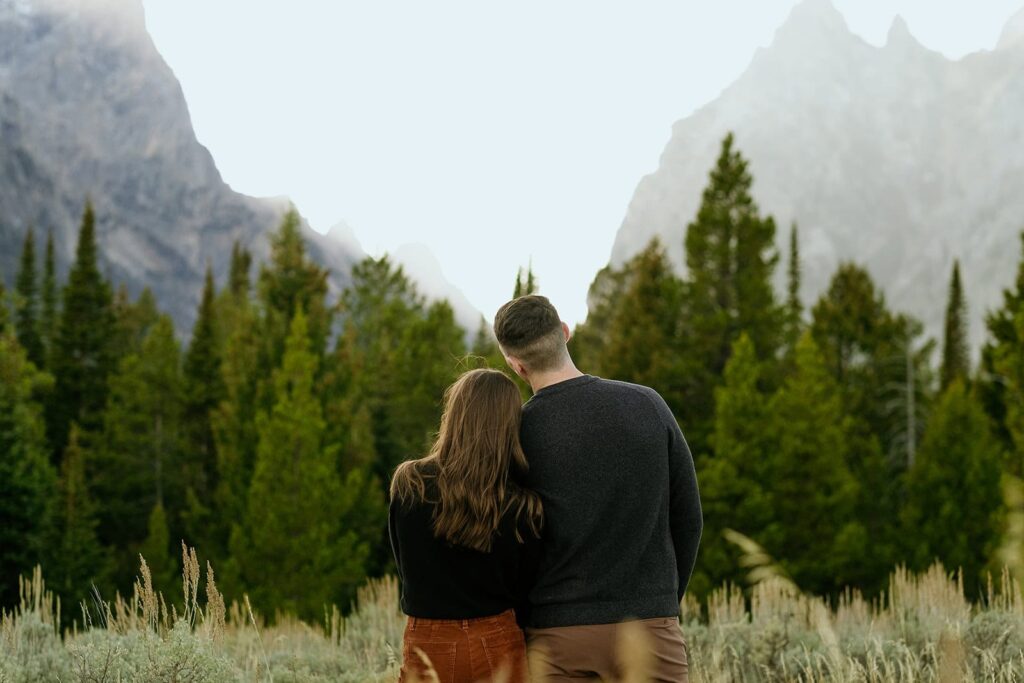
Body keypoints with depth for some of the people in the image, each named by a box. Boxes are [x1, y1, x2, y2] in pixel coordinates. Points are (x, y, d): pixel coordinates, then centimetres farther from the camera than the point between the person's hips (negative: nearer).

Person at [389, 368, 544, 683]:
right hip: (496, 645, 0)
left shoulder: (407, 485, -7)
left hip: (427, 645, 0)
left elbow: (406, 569, 6)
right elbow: (520, 590, 2)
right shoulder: (524, 508, -9)